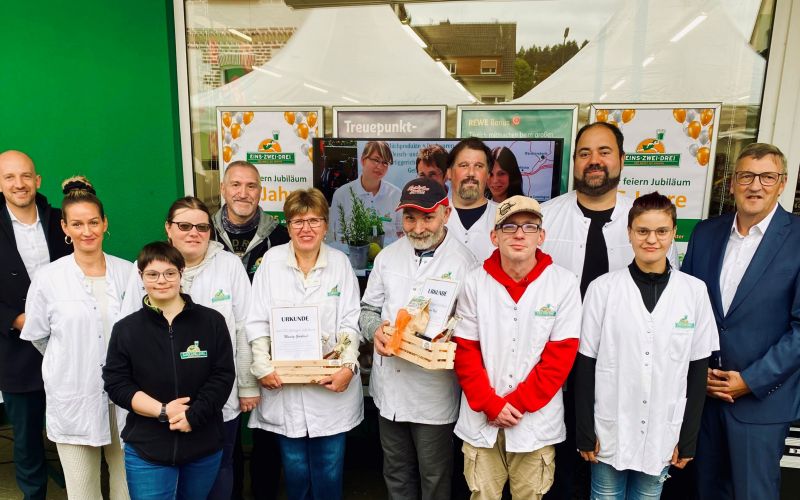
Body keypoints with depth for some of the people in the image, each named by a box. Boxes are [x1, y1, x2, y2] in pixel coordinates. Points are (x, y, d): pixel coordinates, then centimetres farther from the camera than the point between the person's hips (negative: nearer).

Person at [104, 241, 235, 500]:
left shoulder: (212, 321, -3)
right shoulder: (126, 329, -1)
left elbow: (223, 376, -6)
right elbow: (116, 384, -5)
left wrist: (193, 415, -18)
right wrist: (163, 411, -16)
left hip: (205, 446, 1)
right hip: (146, 449, -1)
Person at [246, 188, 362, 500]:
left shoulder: (340, 262, 1)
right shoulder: (272, 260, 0)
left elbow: (350, 322, -1)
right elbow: (258, 321, 0)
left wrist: (348, 366, -12)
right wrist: (263, 366, -9)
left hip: (331, 383, 0)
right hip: (284, 384, 0)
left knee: (329, 469, 8)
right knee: (295, 467, 11)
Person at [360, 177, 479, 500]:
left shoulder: (463, 262, -11)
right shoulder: (387, 257, 4)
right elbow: (368, 309, 12)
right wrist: (375, 330, -9)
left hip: (433, 391, -4)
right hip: (389, 385, 4)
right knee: (396, 473, 23)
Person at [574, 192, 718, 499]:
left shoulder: (695, 291, -4)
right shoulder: (602, 288, -8)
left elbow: (698, 370, 1)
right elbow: (585, 366, -5)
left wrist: (688, 438, 2)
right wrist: (585, 432, -4)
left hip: (662, 435, 1)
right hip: (610, 431, -1)